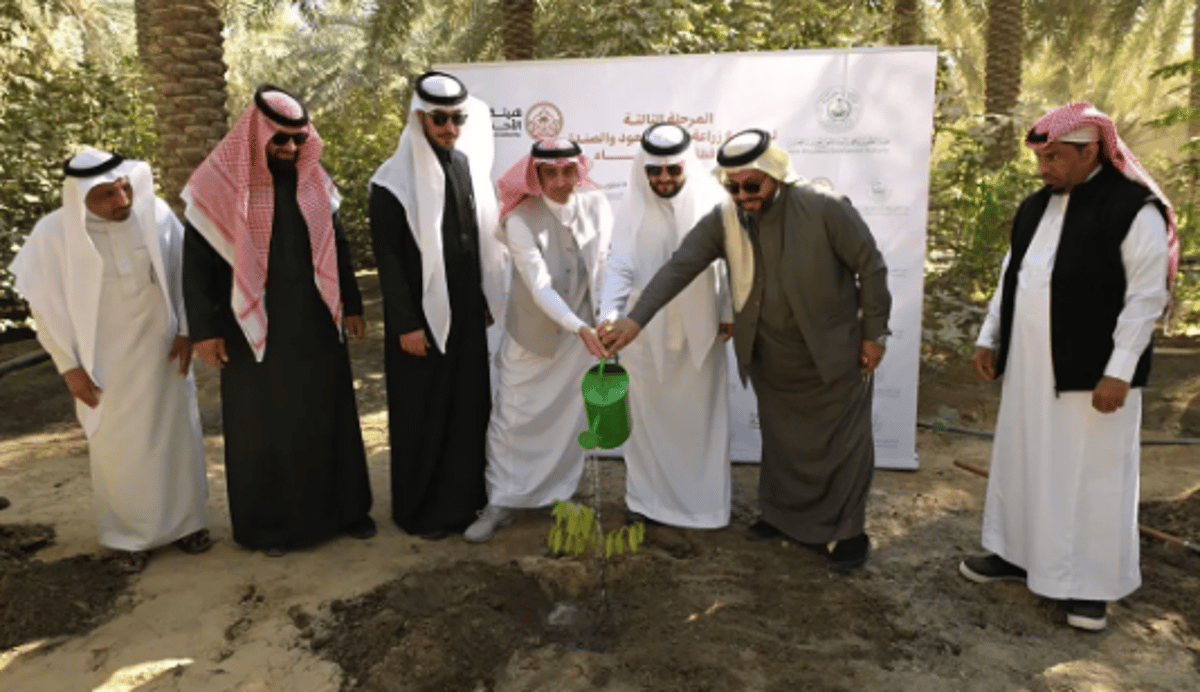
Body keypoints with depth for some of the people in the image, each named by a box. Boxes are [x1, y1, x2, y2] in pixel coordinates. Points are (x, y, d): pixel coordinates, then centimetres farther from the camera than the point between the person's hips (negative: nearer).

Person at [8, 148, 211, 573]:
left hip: (163, 351, 2)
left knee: (176, 435, 12)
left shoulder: (156, 214, -11)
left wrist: (186, 330, -1)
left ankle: (185, 521, 29)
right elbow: (47, 307, -6)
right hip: (104, 362, -1)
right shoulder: (53, 234, -14)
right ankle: (127, 534, 27)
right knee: (118, 448, 10)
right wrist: (69, 367, -6)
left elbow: (183, 273, 1)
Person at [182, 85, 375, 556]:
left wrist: (352, 305, 12)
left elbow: (336, 246, 12)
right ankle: (268, 523, 24)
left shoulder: (313, 181, 3)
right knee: (262, 426, 8)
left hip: (317, 326, 4)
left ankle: (344, 507, 27)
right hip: (255, 330, -3)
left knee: (329, 418, 11)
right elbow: (197, 262, -5)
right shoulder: (221, 186, -9)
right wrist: (205, 329, -7)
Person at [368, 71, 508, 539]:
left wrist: (487, 299, 10)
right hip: (421, 315, -5)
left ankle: (462, 499, 26)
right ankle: (420, 511, 20)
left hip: (467, 311, 6)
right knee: (421, 415, 5)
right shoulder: (395, 179, -10)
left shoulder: (468, 164, 7)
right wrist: (406, 323, -14)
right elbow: (387, 256, -12)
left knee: (469, 407, 11)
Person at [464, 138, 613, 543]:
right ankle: (501, 504, 20)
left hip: (584, 332, 3)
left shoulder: (597, 205, -9)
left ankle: (561, 495, 32)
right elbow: (540, 287, -27)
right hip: (532, 335, -2)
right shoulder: (521, 220, -19)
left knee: (571, 418, 13)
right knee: (512, 419, 4)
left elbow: (609, 265, -4)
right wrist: (580, 329, -37)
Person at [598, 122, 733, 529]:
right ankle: (646, 501, 23)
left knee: (700, 418, 9)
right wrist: (609, 313, -31)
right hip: (646, 332, 0)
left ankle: (703, 504, 23)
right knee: (647, 418, 9)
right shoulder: (633, 211, -7)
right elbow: (621, 267, -15)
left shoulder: (711, 203, -6)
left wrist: (729, 313, 2)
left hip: (699, 330, 0)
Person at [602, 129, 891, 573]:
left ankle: (849, 532, 27)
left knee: (844, 443, 9)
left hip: (834, 354, -3)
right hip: (771, 361, 4)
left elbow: (870, 266, -12)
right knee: (780, 441, 19)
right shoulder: (723, 220, -11)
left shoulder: (824, 209, -21)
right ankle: (783, 515, 40)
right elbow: (679, 267, -19)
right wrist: (636, 319, -32)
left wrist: (874, 333, -8)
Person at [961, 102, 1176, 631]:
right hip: (1029, 368, 7)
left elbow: (1145, 297, -14)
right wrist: (990, 338, 12)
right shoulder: (1034, 207, 10)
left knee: (1093, 476, 4)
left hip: (1092, 373, -6)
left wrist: (1118, 372, -17)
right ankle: (1017, 552, 31)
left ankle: (1091, 583, 18)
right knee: (1022, 462, 15)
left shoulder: (1135, 209, -11)